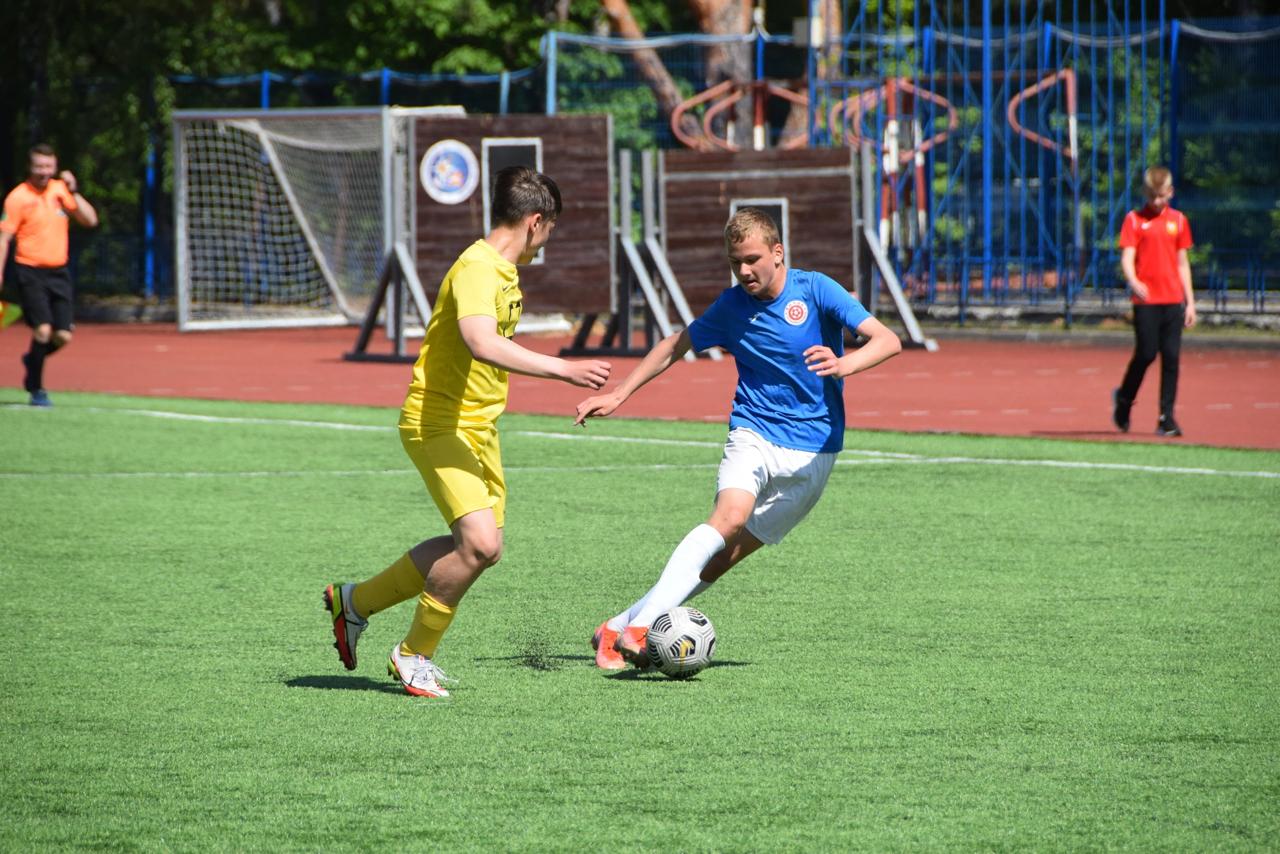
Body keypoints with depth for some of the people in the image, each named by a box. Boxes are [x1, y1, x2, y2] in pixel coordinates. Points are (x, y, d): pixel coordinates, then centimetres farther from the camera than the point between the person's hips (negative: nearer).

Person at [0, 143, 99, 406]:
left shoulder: (61, 190, 7)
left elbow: (90, 220, 3)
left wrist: (73, 192, -8)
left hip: (58, 272, 5)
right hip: (31, 273, -5)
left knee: (63, 336, 0)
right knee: (43, 329, -17)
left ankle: (32, 360, 31)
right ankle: (36, 390, -2)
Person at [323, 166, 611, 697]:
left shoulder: (503, 271, 12)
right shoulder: (476, 269, -21)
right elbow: (483, 344, -38)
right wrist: (562, 369, -43)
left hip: (479, 428, 10)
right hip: (439, 425, -10)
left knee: (477, 546, 12)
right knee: (481, 543, -21)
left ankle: (354, 601, 28)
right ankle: (414, 655, -3)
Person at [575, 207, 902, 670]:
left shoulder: (815, 290, -7)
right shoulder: (732, 305, 3)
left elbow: (888, 340, -16)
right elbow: (675, 346, 19)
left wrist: (844, 364, -36)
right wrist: (617, 396, 13)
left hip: (811, 455, -1)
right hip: (753, 436, 1)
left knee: (724, 557, -7)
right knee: (730, 516, -29)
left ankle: (616, 629, 2)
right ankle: (638, 627, -38)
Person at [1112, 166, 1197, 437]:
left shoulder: (1178, 220, 11)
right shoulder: (1135, 219, 2)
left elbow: (1182, 263, 16)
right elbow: (1127, 257, -7)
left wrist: (1190, 302, 12)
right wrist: (1133, 282, -27)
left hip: (1173, 301, 3)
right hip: (1146, 300, -3)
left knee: (1171, 358, -1)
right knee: (1146, 354, -6)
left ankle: (1166, 418, 4)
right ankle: (1123, 399, 20)